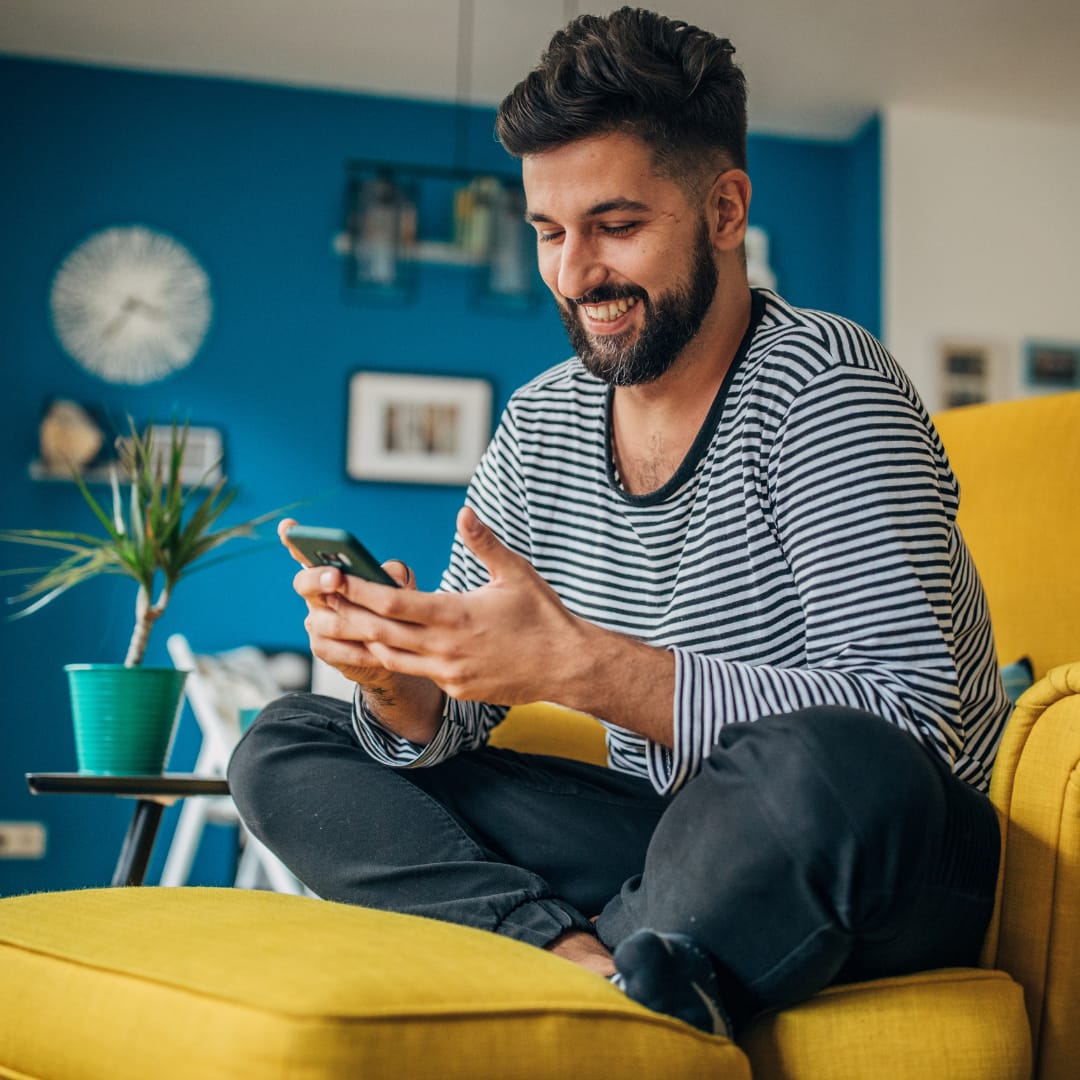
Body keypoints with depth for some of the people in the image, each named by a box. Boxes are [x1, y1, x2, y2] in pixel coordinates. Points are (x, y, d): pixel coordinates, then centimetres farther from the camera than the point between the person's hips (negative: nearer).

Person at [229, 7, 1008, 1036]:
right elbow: (443, 727, 6)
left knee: (814, 767, -41)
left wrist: (573, 662, -33)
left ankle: (601, 987, -16)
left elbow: (907, 716, -26)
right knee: (283, 745, -1)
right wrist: (394, 676, -20)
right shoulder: (539, 426, 4)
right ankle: (585, 954, -21)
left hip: (889, 852, -5)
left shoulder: (819, 382, -14)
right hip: (679, 837, 6)